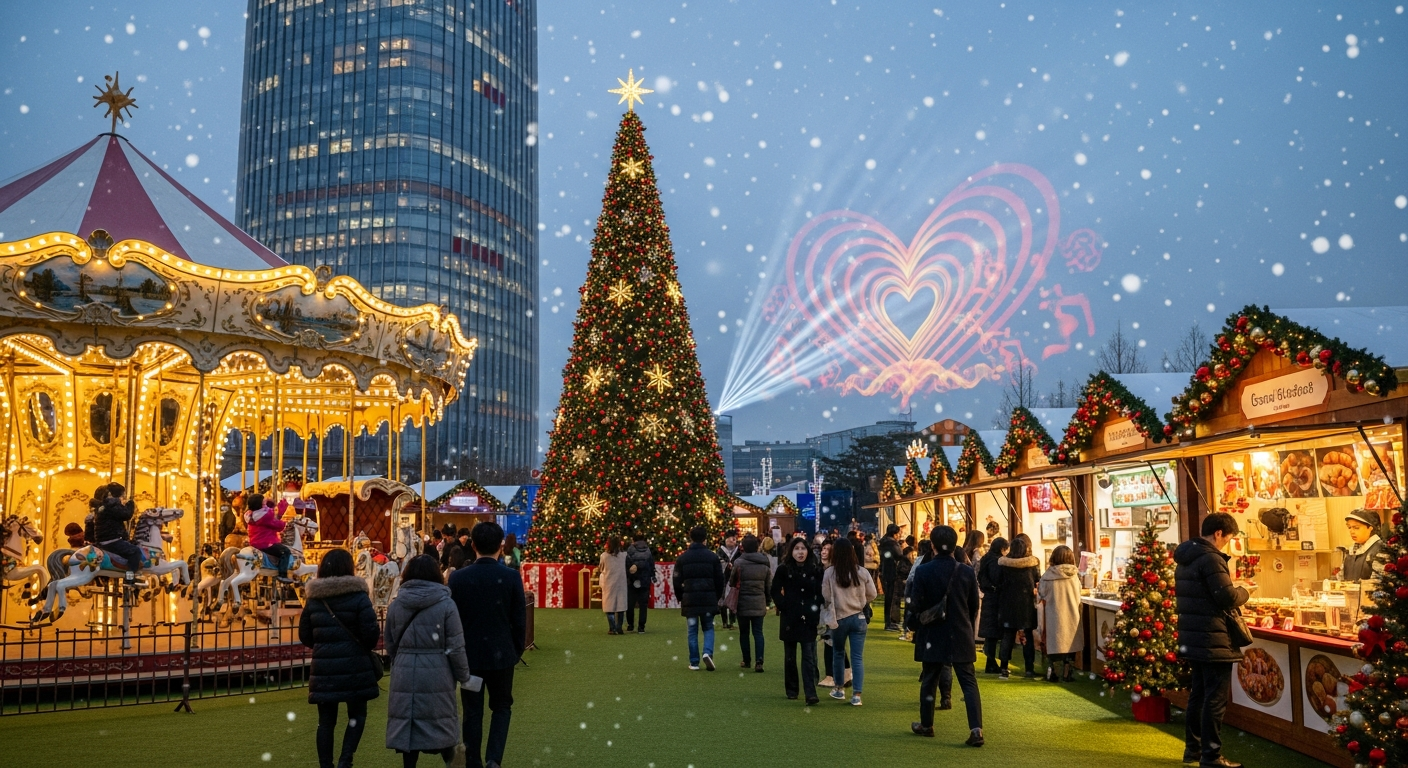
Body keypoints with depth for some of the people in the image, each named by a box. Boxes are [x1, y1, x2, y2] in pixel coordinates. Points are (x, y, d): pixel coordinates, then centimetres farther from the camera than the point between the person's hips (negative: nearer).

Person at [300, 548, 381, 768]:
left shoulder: (313, 599, 4)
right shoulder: (358, 597, -9)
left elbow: (304, 636, 10)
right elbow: (371, 634, -13)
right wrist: (364, 646, 8)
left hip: (323, 667, 3)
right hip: (354, 666, -3)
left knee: (326, 720, 10)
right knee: (357, 715, 11)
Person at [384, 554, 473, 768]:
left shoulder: (395, 605, 4)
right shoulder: (446, 605, -7)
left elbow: (390, 645, 11)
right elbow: (455, 648, -8)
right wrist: (464, 676, 4)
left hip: (405, 675, 2)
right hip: (437, 674, -2)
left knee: (407, 723, 9)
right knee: (440, 720, 12)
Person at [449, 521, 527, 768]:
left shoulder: (457, 577, -7)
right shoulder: (512, 577, -10)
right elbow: (519, 620, -5)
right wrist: (517, 651, 10)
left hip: (469, 654, 1)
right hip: (501, 654, 0)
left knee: (473, 711, 11)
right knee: (502, 707, 14)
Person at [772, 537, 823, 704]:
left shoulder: (815, 570, 0)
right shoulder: (784, 569, -3)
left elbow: (821, 593, 8)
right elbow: (775, 591, 5)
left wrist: (817, 609, -3)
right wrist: (783, 607, -5)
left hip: (808, 619, 0)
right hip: (789, 619, 0)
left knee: (809, 657, -7)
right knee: (790, 656, 11)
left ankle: (810, 693, -11)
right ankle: (791, 690, 22)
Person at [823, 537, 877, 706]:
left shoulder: (829, 573, -12)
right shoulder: (862, 572, -7)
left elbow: (826, 597, -7)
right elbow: (872, 594, 1)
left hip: (838, 618, 0)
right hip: (858, 617, 0)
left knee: (838, 654, 19)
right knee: (857, 657, 3)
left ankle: (839, 689, 29)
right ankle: (856, 695, -2)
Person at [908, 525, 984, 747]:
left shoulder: (922, 571, -11)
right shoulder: (967, 572, -5)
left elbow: (916, 605, -7)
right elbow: (974, 606, 4)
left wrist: (915, 627, 12)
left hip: (932, 635, -1)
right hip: (961, 636, 1)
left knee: (929, 681, 14)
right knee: (969, 682, 3)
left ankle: (926, 725, 26)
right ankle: (976, 729, -8)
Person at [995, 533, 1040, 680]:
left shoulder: (1004, 563, -6)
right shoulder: (1033, 563, -8)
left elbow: (999, 585, 0)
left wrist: (1000, 603, 8)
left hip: (1008, 605, 1)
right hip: (1027, 605, -1)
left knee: (1007, 636, 6)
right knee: (1027, 637, 9)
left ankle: (1003, 669, 3)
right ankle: (1029, 669, 10)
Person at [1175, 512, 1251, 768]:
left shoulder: (1185, 558, 13)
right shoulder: (1211, 558, -18)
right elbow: (1228, 597, -19)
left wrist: (1234, 595, 16)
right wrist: (1244, 592, 1)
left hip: (1192, 637, 10)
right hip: (1213, 640, -10)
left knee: (1198, 694, 17)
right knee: (1215, 698, -3)